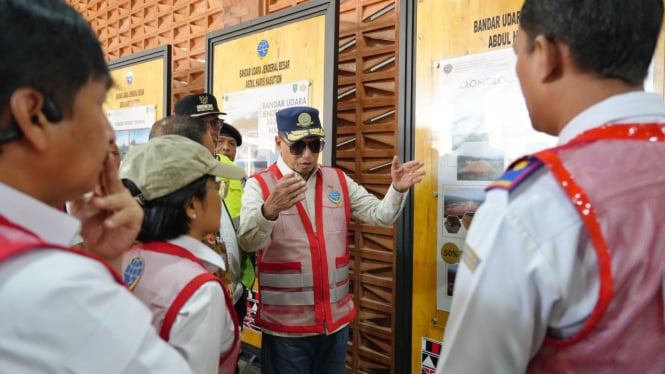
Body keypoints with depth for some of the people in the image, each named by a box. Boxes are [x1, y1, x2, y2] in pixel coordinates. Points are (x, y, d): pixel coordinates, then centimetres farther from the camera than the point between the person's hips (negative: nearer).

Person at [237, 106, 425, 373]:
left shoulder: (339, 180, 5)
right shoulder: (259, 185, -7)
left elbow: (380, 215, 1)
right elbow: (248, 241, -22)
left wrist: (398, 189, -19)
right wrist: (270, 209, -43)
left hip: (336, 318, 4)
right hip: (285, 324, -4)